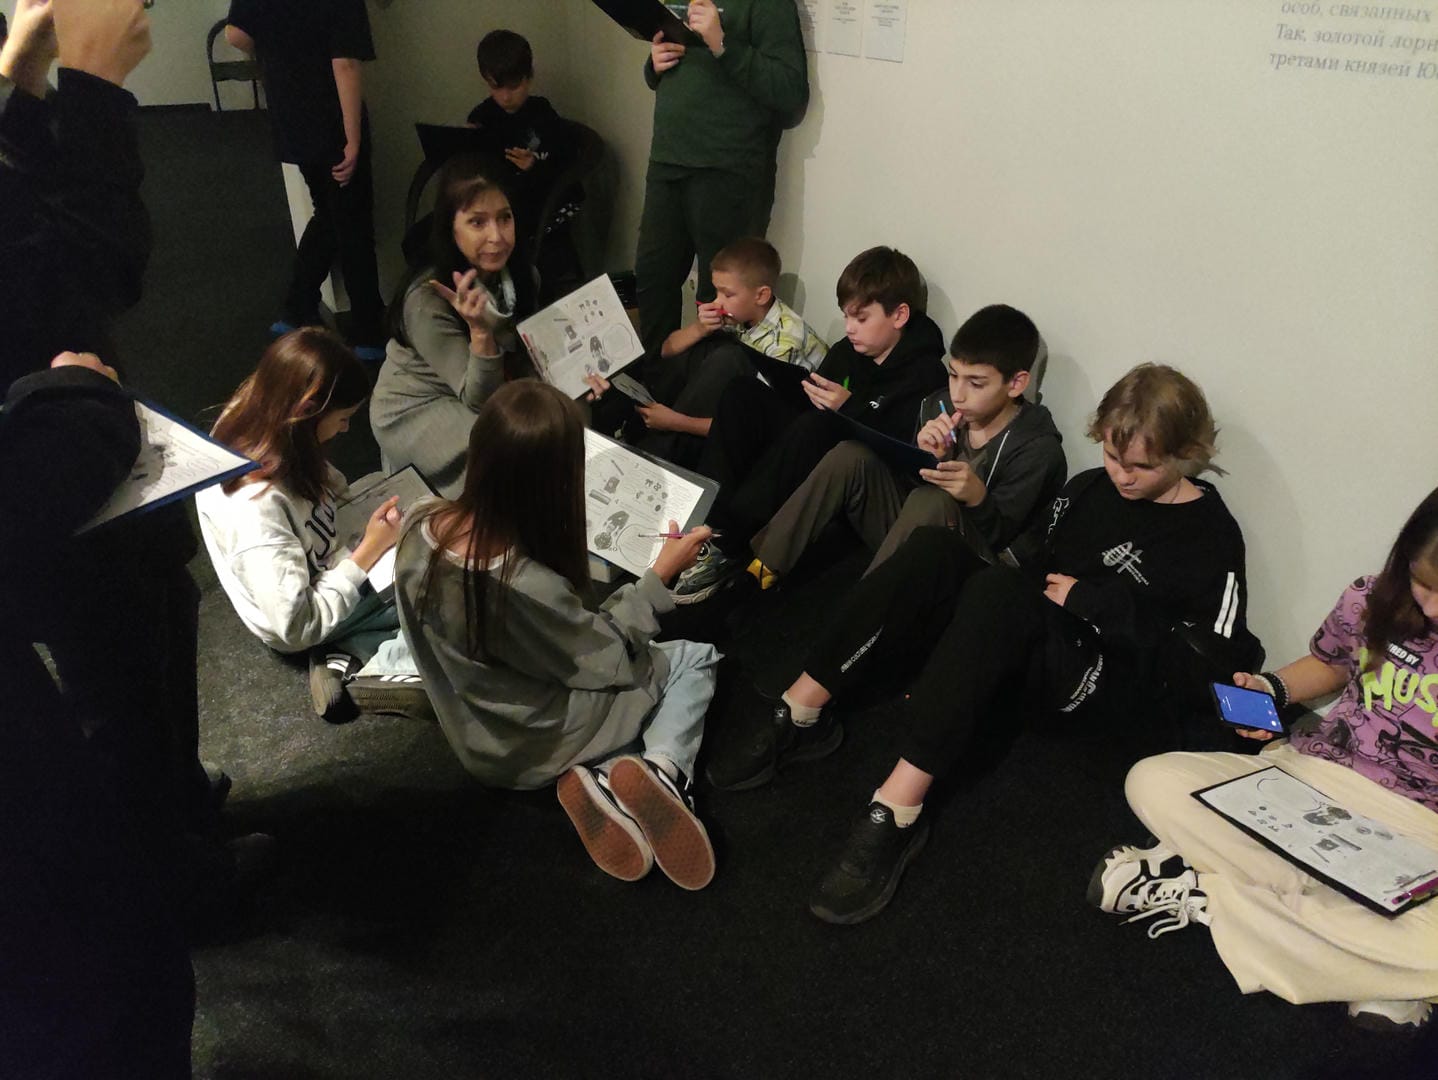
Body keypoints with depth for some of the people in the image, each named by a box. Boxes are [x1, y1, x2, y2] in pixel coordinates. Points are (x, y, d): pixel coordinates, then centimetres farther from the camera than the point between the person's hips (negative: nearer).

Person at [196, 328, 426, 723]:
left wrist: (371, 512, -10)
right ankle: (362, 675, -11)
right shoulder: (254, 505, -36)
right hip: (312, 627, -9)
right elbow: (297, 627, -28)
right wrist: (367, 552, -24)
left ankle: (352, 658, -2)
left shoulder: (254, 423, -14)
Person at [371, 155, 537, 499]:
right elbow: (480, 400, -28)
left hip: (477, 391, 7)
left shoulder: (518, 274, -10)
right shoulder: (427, 299, -29)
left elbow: (523, 358, 5)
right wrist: (480, 332, -44)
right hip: (416, 407, -6)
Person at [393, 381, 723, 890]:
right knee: (695, 658, 10)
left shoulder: (422, 524, -19)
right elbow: (610, 661, -19)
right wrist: (660, 575, -10)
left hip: (473, 725, 6)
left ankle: (601, 776, -3)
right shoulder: (530, 590, -39)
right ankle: (664, 771, -12)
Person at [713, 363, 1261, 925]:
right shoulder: (1088, 488, 15)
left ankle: (896, 814, -42)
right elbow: (1026, 556, 21)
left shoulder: (1210, 535, -2)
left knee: (995, 591, -35)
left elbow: (1219, 658, -10)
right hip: (1032, 643, 6)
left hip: (1106, 678, -6)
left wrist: (1092, 599, -13)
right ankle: (799, 717, -23)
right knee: (932, 550, -20)